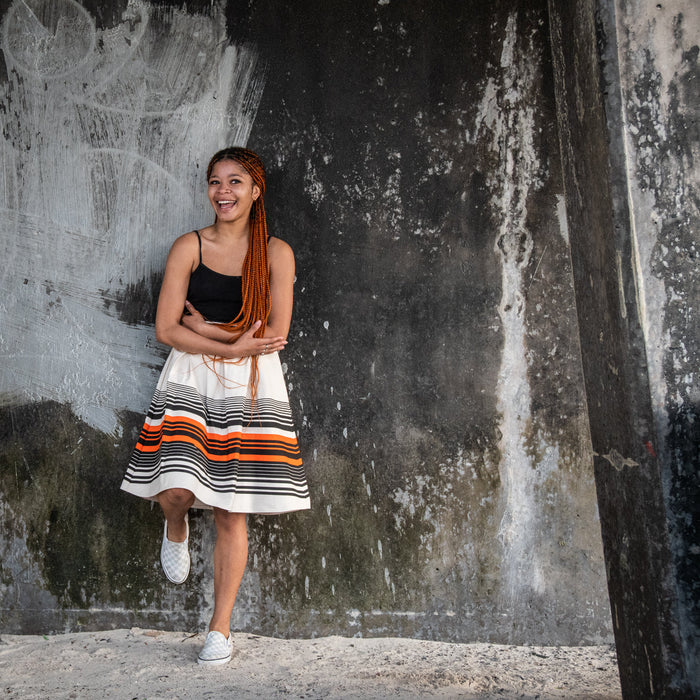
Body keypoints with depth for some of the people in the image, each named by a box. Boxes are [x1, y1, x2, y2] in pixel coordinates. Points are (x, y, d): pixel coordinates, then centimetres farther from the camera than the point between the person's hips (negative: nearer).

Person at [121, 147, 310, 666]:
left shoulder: (276, 253, 2)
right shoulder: (190, 247, 3)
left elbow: (274, 334, -6)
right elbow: (166, 330, -3)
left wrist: (204, 328, -5)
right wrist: (233, 344, -14)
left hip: (250, 388, 0)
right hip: (190, 379, 1)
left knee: (232, 512, 3)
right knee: (175, 489, -17)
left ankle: (221, 629, 17)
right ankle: (176, 528, 24)